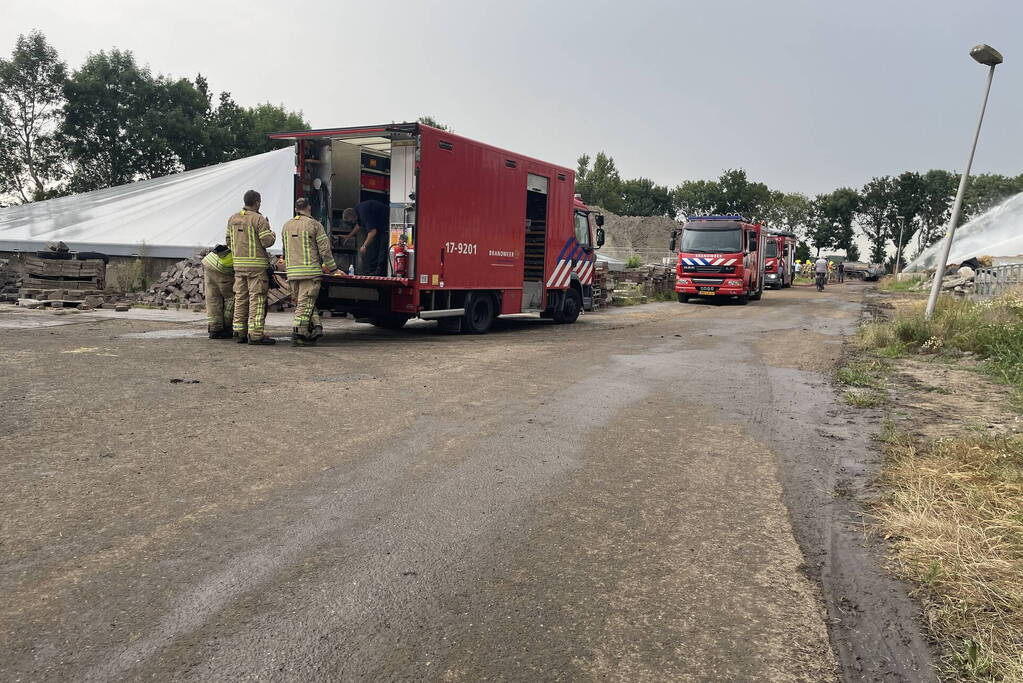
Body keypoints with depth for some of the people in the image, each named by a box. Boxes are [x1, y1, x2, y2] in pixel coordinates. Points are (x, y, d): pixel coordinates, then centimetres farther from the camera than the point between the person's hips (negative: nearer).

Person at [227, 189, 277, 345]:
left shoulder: (232, 219, 12)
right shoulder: (259, 219, -10)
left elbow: (229, 241, 17)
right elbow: (267, 241, -13)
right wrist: (272, 234, 7)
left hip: (238, 264, 7)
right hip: (257, 264, -7)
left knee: (240, 298, 12)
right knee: (257, 299, -5)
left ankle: (240, 332, 15)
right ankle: (255, 335, -8)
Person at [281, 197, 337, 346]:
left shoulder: (286, 226, 15)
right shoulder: (314, 224, -3)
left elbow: (285, 250, 20)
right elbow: (324, 248, -5)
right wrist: (331, 267, 5)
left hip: (292, 272, 5)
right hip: (310, 270, -5)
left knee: (299, 300, 13)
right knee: (305, 302, -4)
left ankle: (315, 326, 2)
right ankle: (298, 334, -7)